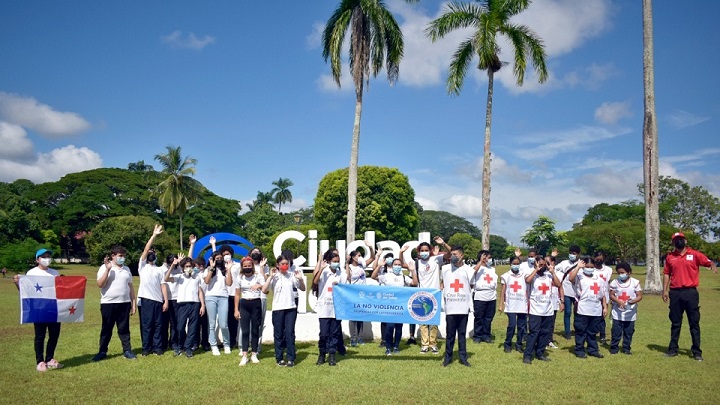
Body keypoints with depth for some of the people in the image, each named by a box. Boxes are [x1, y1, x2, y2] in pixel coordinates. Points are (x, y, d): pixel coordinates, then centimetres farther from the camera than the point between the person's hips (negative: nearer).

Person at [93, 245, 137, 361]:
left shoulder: (126, 269, 10)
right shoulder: (104, 267, -2)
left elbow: (130, 287, 13)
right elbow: (100, 284, -13)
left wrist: (133, 303, 9)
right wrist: (108, 269, -19)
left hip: (124, 303, 3)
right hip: (108, 303, -3)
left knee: (124, 329, 7)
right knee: (106, 329, 6)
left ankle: (127, 351, 13)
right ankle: (102, 352, 16)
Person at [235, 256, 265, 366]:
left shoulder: (258, 276, -4)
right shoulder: (240, 277, 4)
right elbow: (237, 294, 9)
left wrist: (260, 286, -34)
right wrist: (236, 310, 5)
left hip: (256, 304, -1)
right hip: (244, 304, 2)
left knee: (255, 330, 5)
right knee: (245, 331, -1)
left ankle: (254, 354, 16)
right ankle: (244, 356, 0)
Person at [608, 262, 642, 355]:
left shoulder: (635, 282, -3)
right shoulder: (614, 282, -1)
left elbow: (639, 296, -4)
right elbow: (611, 295, 1)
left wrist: (633, 301, -25)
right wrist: (618, 301, -18)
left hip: (630, 313, 0)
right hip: (617, 313, 0)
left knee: (628, 331, 9)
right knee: (616, 331, 2)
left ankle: (626, 348, 22)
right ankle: (614, 348, 13)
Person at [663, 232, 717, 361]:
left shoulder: (695, 254, 0)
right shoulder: (670, 257, 8)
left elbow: (708, 262, -12)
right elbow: (666, 273, 10)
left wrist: (713, 265, -35)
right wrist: (665, 290, 5)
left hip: (690, 292, -2)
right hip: (675, 293, 2)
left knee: (694, 323, 3)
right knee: (675, 323, 11)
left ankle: (697, 351, 11)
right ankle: (673, 349, 20)